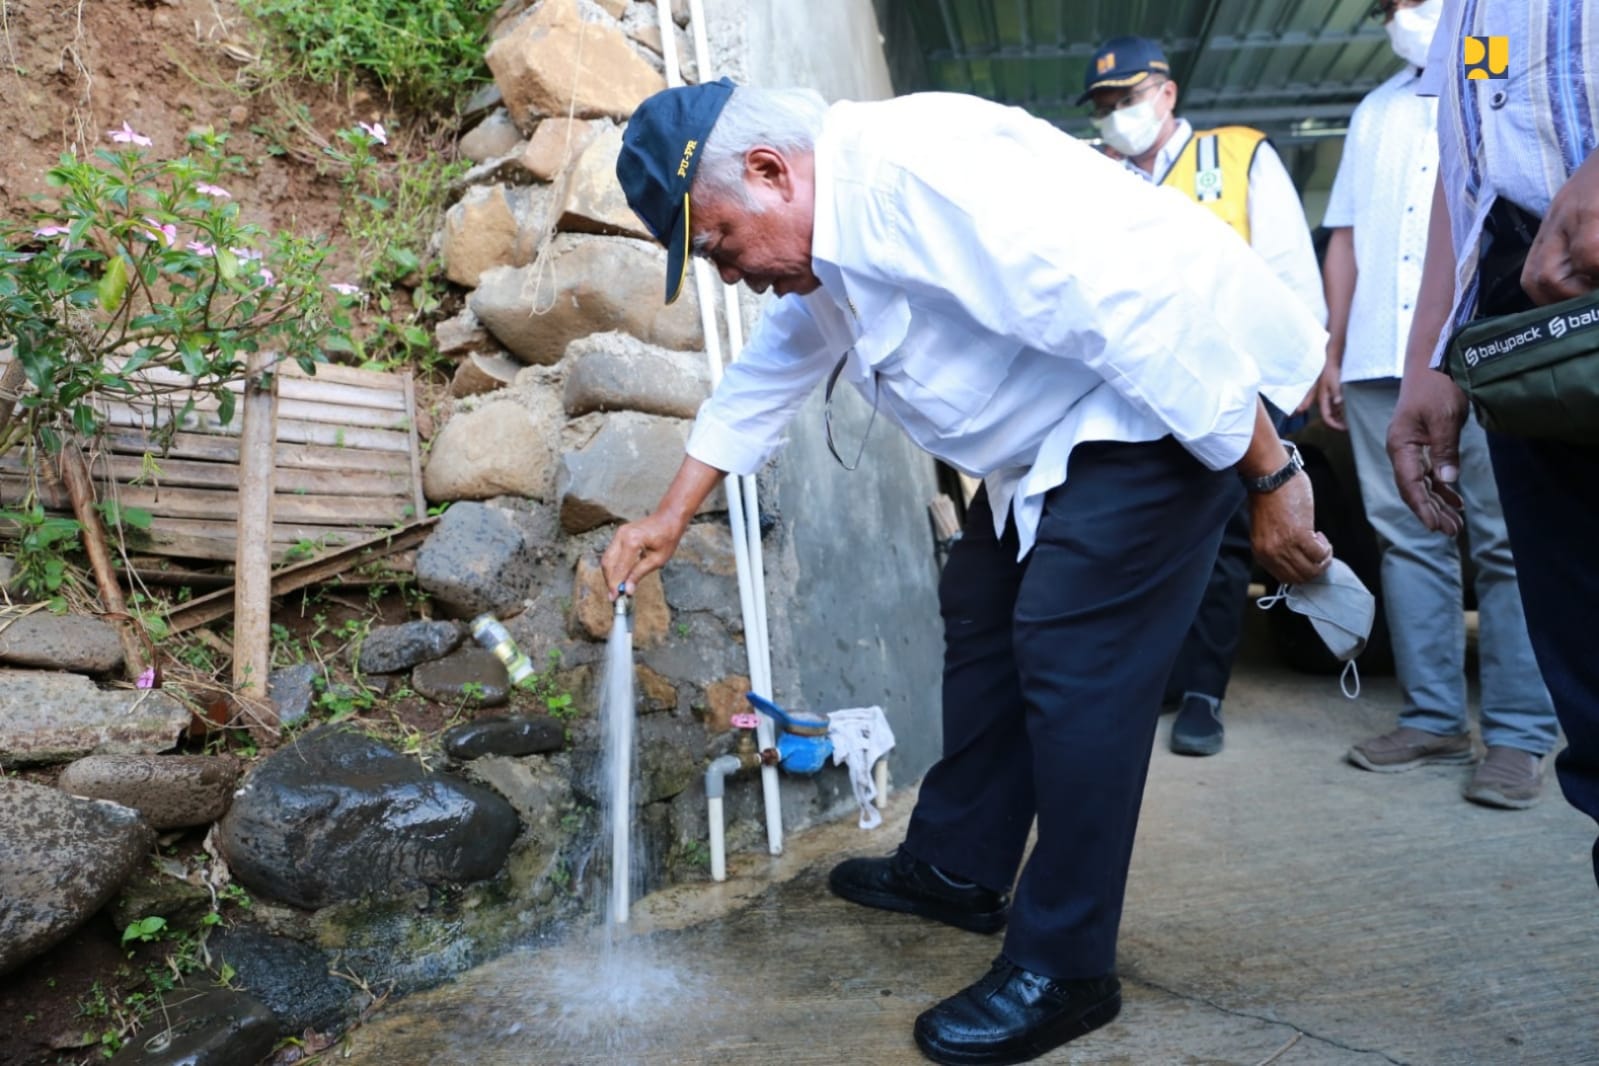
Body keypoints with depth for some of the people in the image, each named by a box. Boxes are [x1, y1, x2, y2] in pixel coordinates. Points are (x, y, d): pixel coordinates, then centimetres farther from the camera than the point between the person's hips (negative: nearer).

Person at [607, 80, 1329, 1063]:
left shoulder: (916, 171, -27)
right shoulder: (823, 248, 6)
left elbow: (1141, 313, -29)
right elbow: (762, 384, 20)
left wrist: (1270, 478, -23)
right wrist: (670, 519, 21)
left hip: (1173, 399, -10)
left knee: (1070, 658, -14)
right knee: (982, 614, 13)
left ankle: (1063, 972, 0)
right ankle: (957, 869, 28)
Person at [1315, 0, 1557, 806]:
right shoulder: (1373, 113, 25)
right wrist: (1332, 353, 13)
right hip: (1381, 361, 5)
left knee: (1507, 546, -5)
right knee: (1409, 541, 3)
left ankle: (1517, 732, -1)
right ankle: (1432, 718, 9)